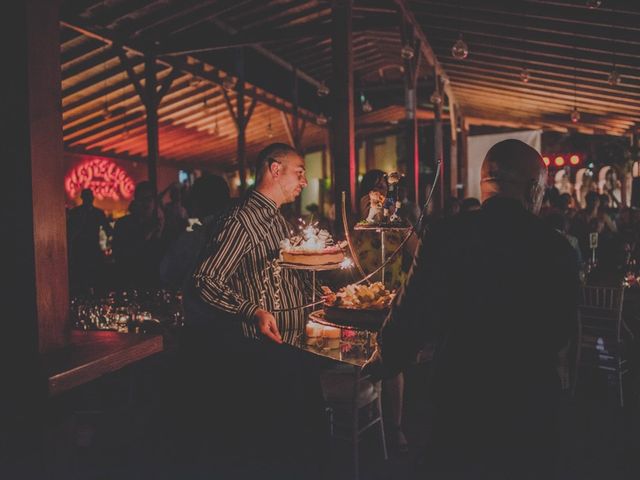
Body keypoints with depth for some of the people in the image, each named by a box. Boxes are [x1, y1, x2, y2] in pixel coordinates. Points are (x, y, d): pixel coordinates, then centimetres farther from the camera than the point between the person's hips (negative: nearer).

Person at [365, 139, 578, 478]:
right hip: (530, 403, 1)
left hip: (459, 398, -1)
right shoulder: (557, 248, -10)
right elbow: (561, 334, 2)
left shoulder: (444, 236, -16)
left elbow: (411, 316, -12)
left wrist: (381, 363, 6)